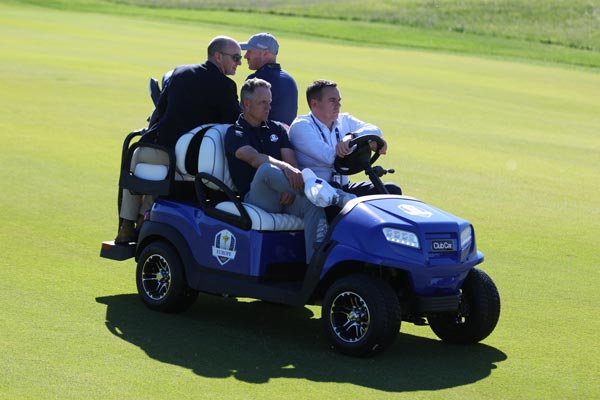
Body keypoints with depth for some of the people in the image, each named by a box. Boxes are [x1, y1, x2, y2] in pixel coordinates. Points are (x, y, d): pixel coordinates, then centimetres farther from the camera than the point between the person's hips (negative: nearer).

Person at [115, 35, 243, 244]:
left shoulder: (180, 72, 7)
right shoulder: (225, 86, -5)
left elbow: (160, 108, 15)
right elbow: (235, 125, -4)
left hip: (165, 149, 1)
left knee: (136, 157, 34)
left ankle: (127, 226, 26)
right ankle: (145, 217, 27)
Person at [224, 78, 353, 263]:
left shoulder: (277, 128, 22)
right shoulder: (235, 134, 5)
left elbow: (292, 162, 9)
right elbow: (254, 158, -18)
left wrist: (292, 187, -14)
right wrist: (285, 168, -36)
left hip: (284, 197, 5)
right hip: (256, 198, -4)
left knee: (313, 204, -29)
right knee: (266, 169, -36)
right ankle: (330, 195, -46)